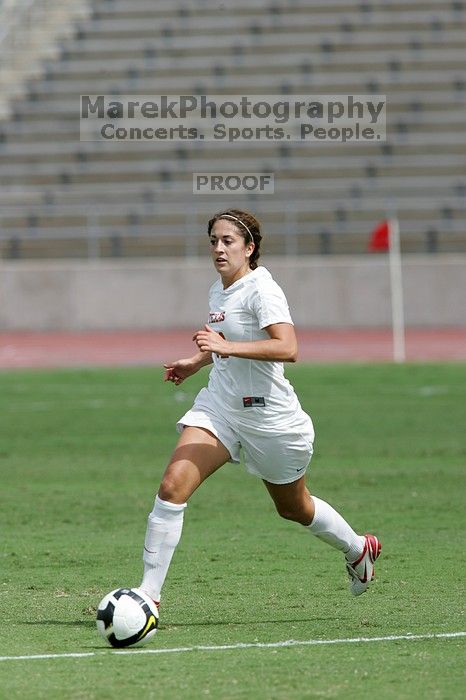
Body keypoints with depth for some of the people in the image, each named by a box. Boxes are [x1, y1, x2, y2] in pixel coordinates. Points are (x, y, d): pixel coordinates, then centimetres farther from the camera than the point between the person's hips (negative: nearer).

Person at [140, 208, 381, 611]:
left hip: (270, 417, -6)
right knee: (172, 486, -15)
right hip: (219, 407, 6)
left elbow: (288, 348, -33)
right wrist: (197, 362, 19)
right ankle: (149, 594, -15)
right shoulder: (218, 291, 7)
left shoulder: (261, 290, -18)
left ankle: (358, 549, 46)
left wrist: (228, 347, -41)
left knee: (293, 507, 16)